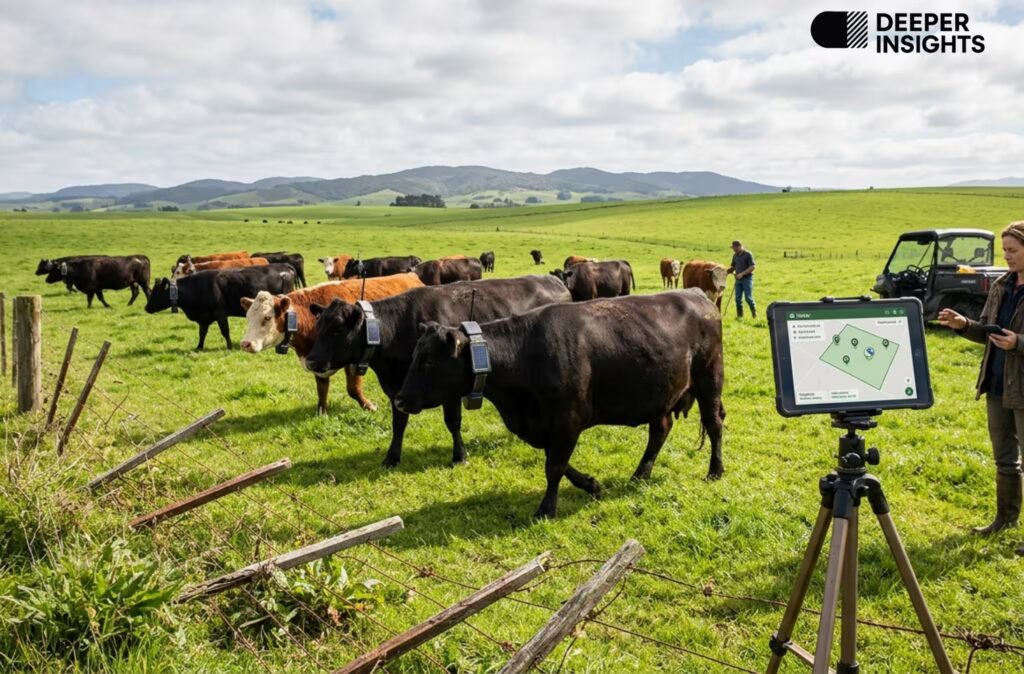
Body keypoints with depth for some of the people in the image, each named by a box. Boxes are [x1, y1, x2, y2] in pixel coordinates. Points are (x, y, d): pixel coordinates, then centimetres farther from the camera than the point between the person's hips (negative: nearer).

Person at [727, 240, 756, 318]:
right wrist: (727, 271, -1)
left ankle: (754, 313, 7)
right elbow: (733, 267, 19)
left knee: (748, 298, -7)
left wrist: (742, 274, -20)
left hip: (747, 278, -6)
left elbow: (752, 267, -13)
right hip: (738, 279, 6)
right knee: (738, 298, 4)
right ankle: (739, 314, 13)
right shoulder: (735, 256, 11)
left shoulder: (748, 254, -8)